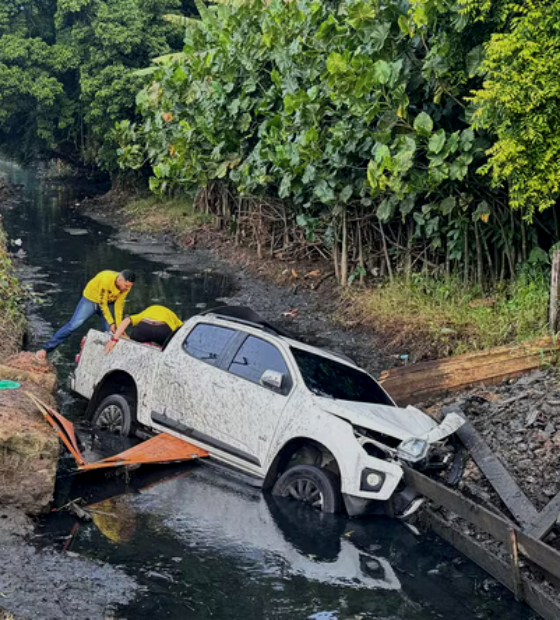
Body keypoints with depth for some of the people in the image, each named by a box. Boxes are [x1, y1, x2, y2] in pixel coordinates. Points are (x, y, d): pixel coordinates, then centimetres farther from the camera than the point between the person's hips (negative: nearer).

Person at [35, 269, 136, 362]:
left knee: (110, 332, -4)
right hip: (91, 300, -5)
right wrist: (111, 322, -25)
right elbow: (102, 303, -28)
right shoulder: (106, 279, -36)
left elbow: (119, 305, -10)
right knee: (73, 325, -12)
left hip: (108, 303, 5)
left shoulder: (126, 285, -19)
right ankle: (46, 349, -7)